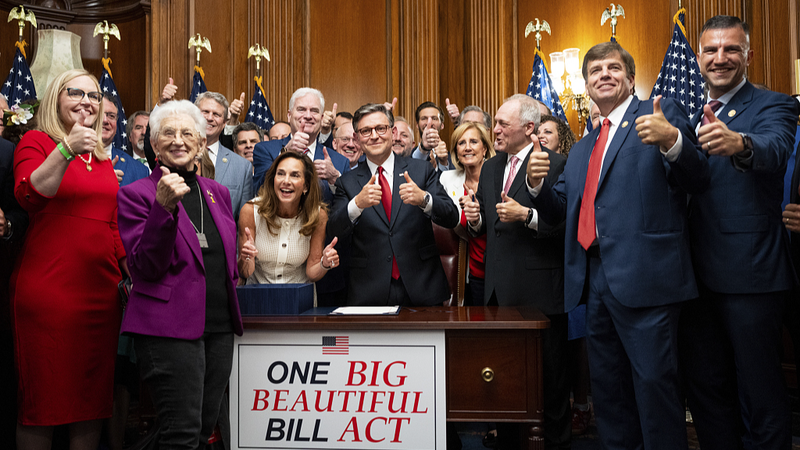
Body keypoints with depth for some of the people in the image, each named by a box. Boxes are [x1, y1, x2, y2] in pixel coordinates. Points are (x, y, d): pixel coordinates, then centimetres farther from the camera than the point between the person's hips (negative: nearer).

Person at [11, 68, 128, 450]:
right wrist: (67, 149, -25)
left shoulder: (103, 157, 19)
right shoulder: (36, 142, 3)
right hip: (47, 287, -5)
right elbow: (28, 194, -17)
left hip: (102, 290, 6)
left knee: (93, 392, 10)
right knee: (43, 393, 1)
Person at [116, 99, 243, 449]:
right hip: (170, 327, -6)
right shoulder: (136, 194, -3)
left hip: (219, 325, 6)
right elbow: (145, 267, -13)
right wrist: (164, 207, -23)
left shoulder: (218, 192, 14)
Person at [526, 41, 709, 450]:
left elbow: (697, 181, -8)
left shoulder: (661, 115, 3)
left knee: (653, 381, -5)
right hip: (594, 279, 7)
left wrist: (671, 141, -28)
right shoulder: (581, 150, 21)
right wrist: (537, 183, -2)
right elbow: (559, 211, 18)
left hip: (643, 277, -7)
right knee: (607, 385, 15)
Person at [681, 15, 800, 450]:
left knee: (760, 393, 1)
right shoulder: (694, 117, 17)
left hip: (749, 273, -6)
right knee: (704, 388, 15)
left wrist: (738, 144, -47)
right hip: (698, 274, 7)